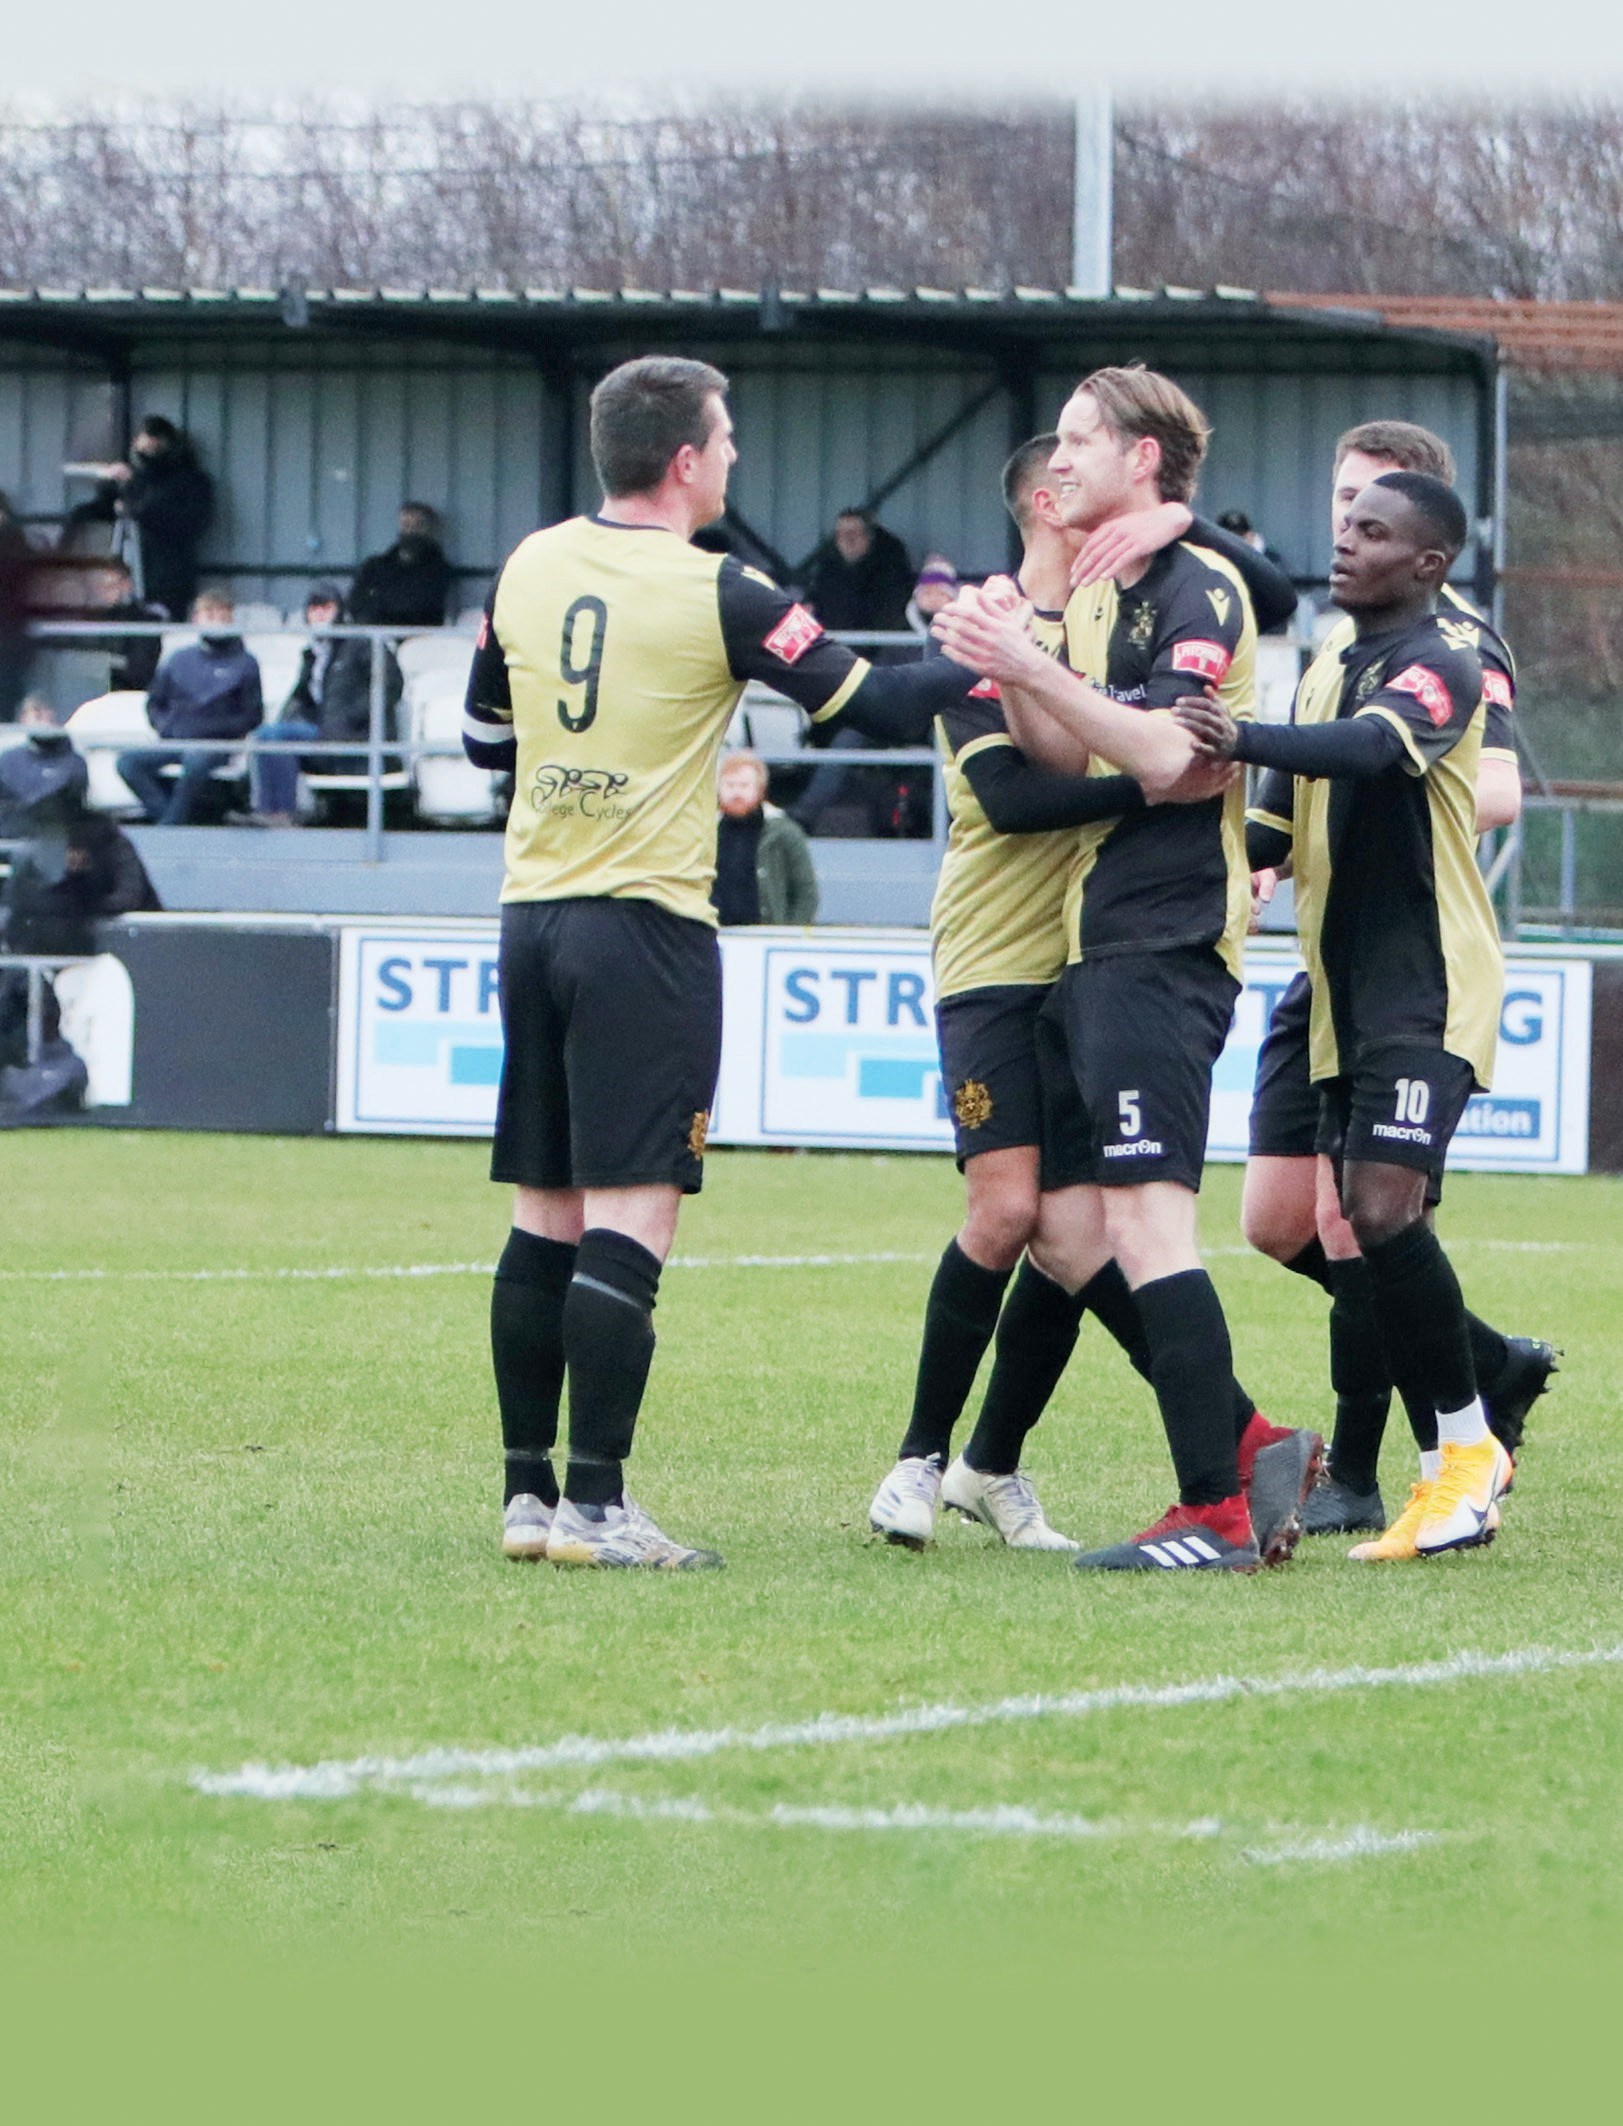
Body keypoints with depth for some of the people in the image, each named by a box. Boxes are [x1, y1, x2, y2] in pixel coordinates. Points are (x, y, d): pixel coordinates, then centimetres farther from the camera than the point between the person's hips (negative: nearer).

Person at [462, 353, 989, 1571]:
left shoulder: (529, 570, 7)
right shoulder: (715, 596, -11)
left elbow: (484, 737, 18)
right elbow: (874, 704, -10)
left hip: (535, 913, 7)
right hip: (648, 924, -7)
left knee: (544, 1219, 11)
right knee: (631, 1218, -7)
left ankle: (528, 1492, 12)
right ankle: (596, 1504, -12)